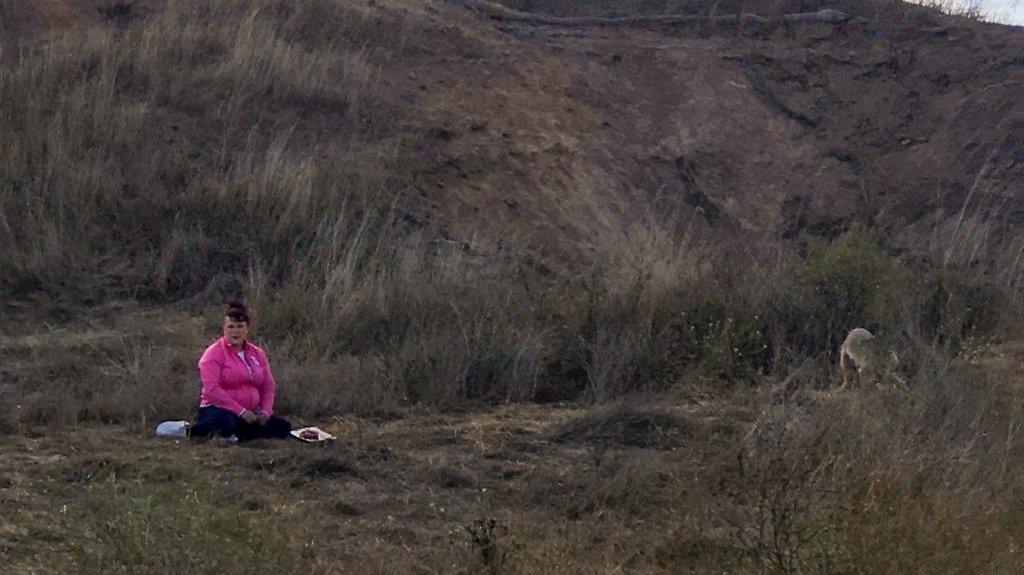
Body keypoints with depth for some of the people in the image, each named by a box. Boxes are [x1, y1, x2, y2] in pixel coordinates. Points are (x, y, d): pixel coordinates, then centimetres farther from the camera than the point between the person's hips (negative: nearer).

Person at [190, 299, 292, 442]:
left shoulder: (257, 354, 13)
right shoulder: (214, 354, -7)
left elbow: (268, 387, 15)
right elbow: (212, 389, -17)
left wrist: (265, 411, -4)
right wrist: (241, 411, -21)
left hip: (249, 413, 7)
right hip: (219, 409, -7)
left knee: (283, 427, -9)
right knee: (226, 422, -41)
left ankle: (236, 436, -11)